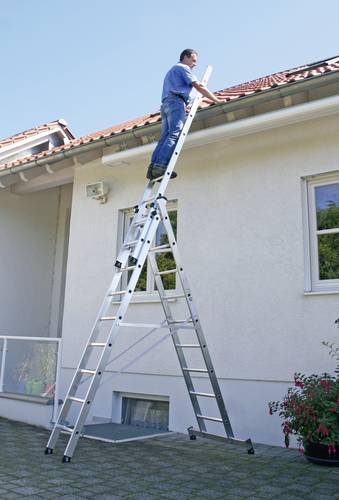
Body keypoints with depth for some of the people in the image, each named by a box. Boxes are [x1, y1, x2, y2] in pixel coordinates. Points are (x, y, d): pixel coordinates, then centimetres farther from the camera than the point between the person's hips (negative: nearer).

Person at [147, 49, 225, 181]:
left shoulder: (171, 71, 36)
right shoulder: (183, 68, 8)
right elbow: (199, 87, 1)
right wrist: (216, 100, 4)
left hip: (165, 104, 9)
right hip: (176, 102, -9)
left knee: (165, 137, -5)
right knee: (174, 135, -21)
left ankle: (153, 167, -20)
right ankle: (160, 166, -36)